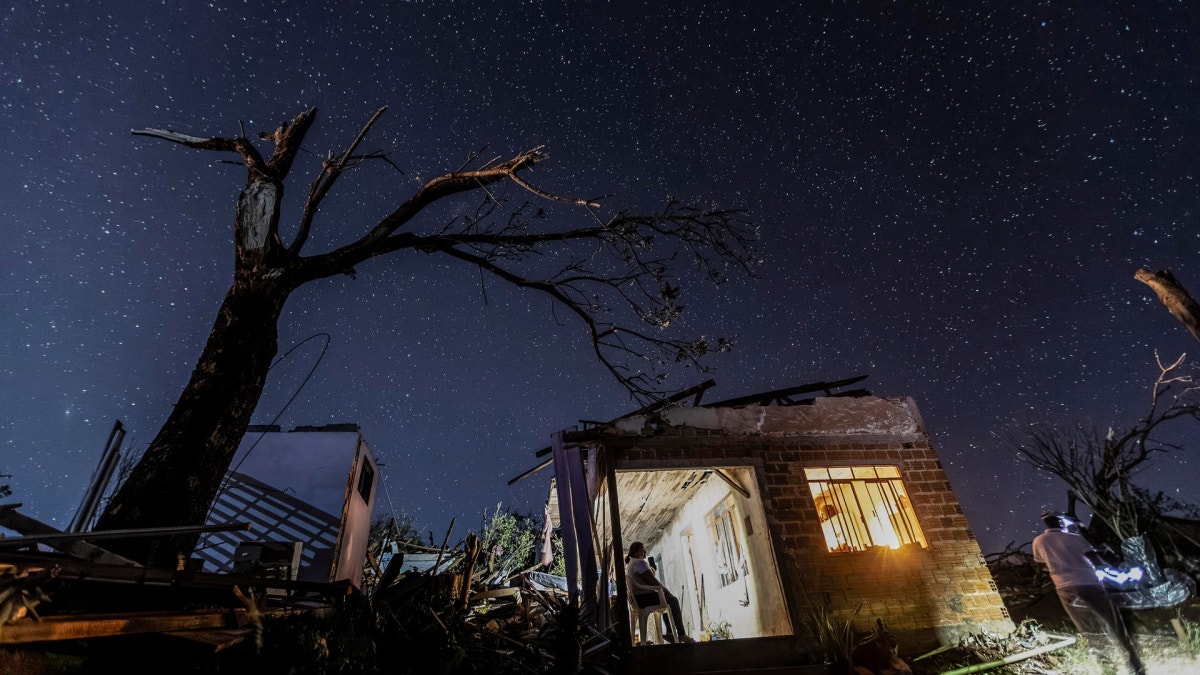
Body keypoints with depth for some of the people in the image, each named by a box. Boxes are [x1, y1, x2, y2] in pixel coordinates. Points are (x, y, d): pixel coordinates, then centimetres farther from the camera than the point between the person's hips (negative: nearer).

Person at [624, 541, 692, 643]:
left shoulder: (629, 564, 16)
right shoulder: (640, 562, -16)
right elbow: (653, 581, -17)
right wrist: (667, 591, -3)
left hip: (638, 599, 10)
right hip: (645, 597, -10)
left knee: (668, 600, 23)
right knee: (673, 600, 2)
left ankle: (669, 632, 20)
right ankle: (681, 634, 4)